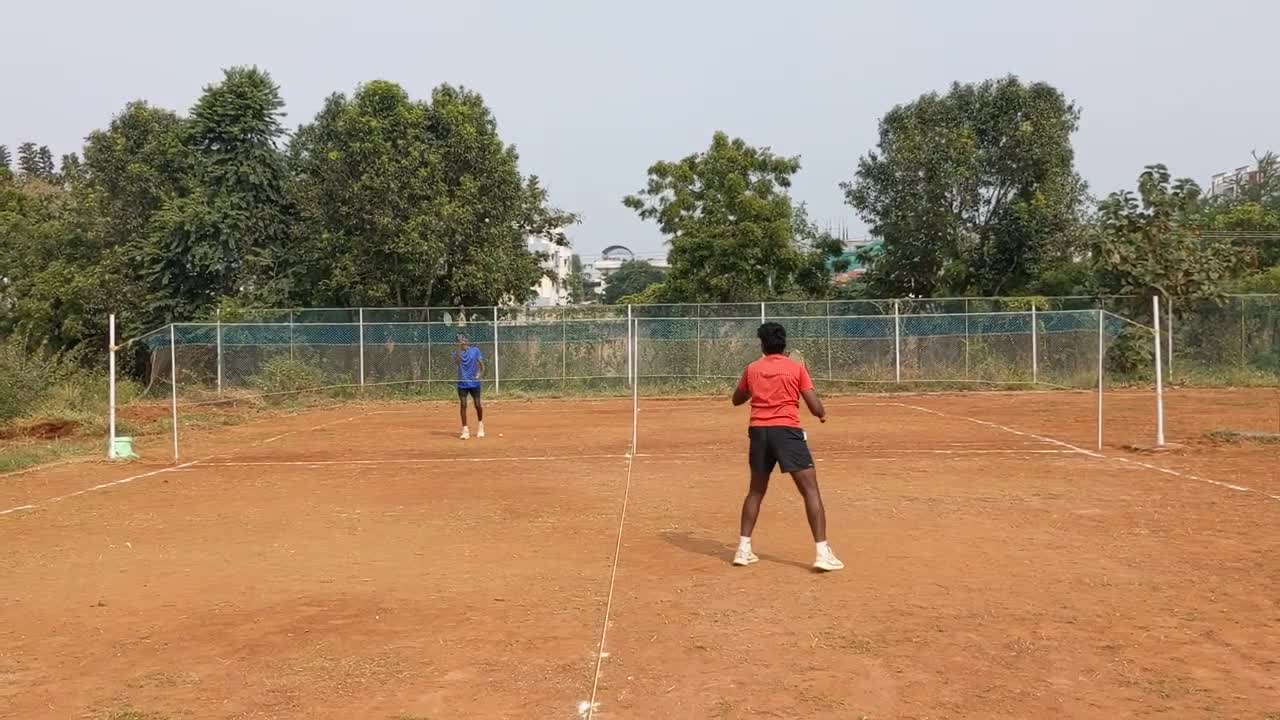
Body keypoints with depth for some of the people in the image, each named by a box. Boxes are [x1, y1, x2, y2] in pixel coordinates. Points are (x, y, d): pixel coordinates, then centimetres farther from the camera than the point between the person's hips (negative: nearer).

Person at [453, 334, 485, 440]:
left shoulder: (475, 350, 3)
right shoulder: (457, 353, 3)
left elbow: (481, 363, 3)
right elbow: (456, 364, -16)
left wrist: (480, 373, -14)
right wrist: (459, 350, -22)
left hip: (474, 383, 0)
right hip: (462, 384, 0)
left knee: (478, 405, -1)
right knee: (463, 405, -6)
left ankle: (480, 424, 25)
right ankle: (465, 429, 0)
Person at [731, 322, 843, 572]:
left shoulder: (752, 369, 10)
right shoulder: (796, 368, 3)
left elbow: (737, 400, 25)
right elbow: (816, 408, -1)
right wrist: (822, 414, 21)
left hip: (758, 431, 4)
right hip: (787, 430, -4)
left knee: (756, 491, 19)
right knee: (810, 490, 0)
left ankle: (743, 549, 19)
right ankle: (822, 553, -8)